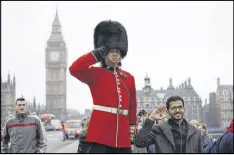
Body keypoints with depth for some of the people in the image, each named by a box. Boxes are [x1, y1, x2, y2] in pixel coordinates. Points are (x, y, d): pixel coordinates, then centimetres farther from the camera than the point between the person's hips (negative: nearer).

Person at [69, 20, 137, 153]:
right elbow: (74, 69, -17)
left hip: (122, 132, 5)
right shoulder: (95, 74, 2)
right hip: (101, 131, -5)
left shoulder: (129, 78, 15)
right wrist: (96, 54, -11)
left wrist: (132, 130, 15)